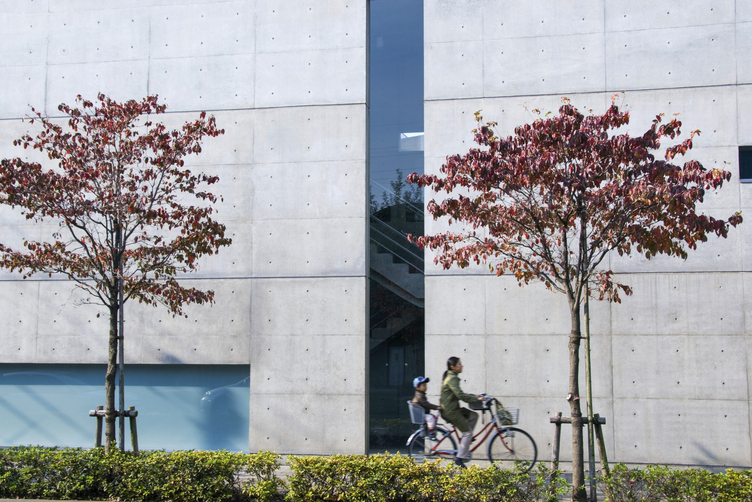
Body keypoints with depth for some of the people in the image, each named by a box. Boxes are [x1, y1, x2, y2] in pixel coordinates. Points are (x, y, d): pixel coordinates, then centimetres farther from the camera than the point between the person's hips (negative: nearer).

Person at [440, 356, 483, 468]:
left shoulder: (451, 377, 14)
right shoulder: (452, 379, -19)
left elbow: (459, 394, 22)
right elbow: (460, 395, -29)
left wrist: (474, 396, 15)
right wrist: (476, 399, -23)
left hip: (453, 408, 10)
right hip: (450, 411, -10)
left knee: (474, 416, 11)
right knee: (468, 432, -5)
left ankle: (465, 441, 12)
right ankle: (460, 458, -1)